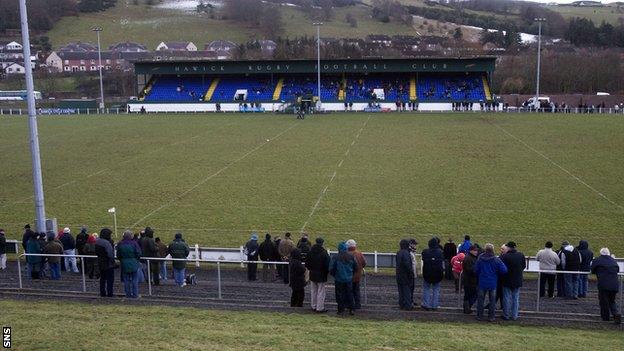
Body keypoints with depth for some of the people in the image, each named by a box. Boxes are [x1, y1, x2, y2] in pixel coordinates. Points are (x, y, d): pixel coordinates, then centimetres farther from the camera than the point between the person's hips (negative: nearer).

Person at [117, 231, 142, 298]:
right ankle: (135, 294, 7)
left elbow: (118, 255, 4)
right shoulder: (134, 243, -12)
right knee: (135, 280, 6)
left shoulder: (120, 244, -2)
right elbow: (138, 254, -9)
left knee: (126, 280, 10)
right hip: (134, 264, -2)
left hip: (124, 264, 3)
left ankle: (128, 294, 13)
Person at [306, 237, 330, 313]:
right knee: (321, 292, 2)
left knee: (313, 291, 15)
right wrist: (327, 272, 2)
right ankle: (320, 308, 5)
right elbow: (327, 264, -14)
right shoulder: (324, 253, -17)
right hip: (321, 275, -5)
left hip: (312, 275, 5)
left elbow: (307, 263, 5)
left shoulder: (311, 252, -2)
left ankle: (314, 306, 22)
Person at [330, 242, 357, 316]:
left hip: (339, 280, -3)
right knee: (349, 294, 14)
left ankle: (341, 310, 9)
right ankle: (351, 309, 17)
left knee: (340, 295, 6)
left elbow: (331, 269, -11)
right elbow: (355, 267, 7)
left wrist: (334, 275, 9)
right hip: (349, 279, 3)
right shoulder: (351, 257, -3)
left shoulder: (336, 258, -14)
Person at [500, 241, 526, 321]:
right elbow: (524, 266, 7)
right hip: (518, 281, 3)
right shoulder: (521, 255, -5)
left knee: (506, 298, 8)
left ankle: (506, 315, 15)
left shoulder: (504, 256, -19)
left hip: (507, 281, -3)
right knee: (516, 298, 13)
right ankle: (514, 316, 17)